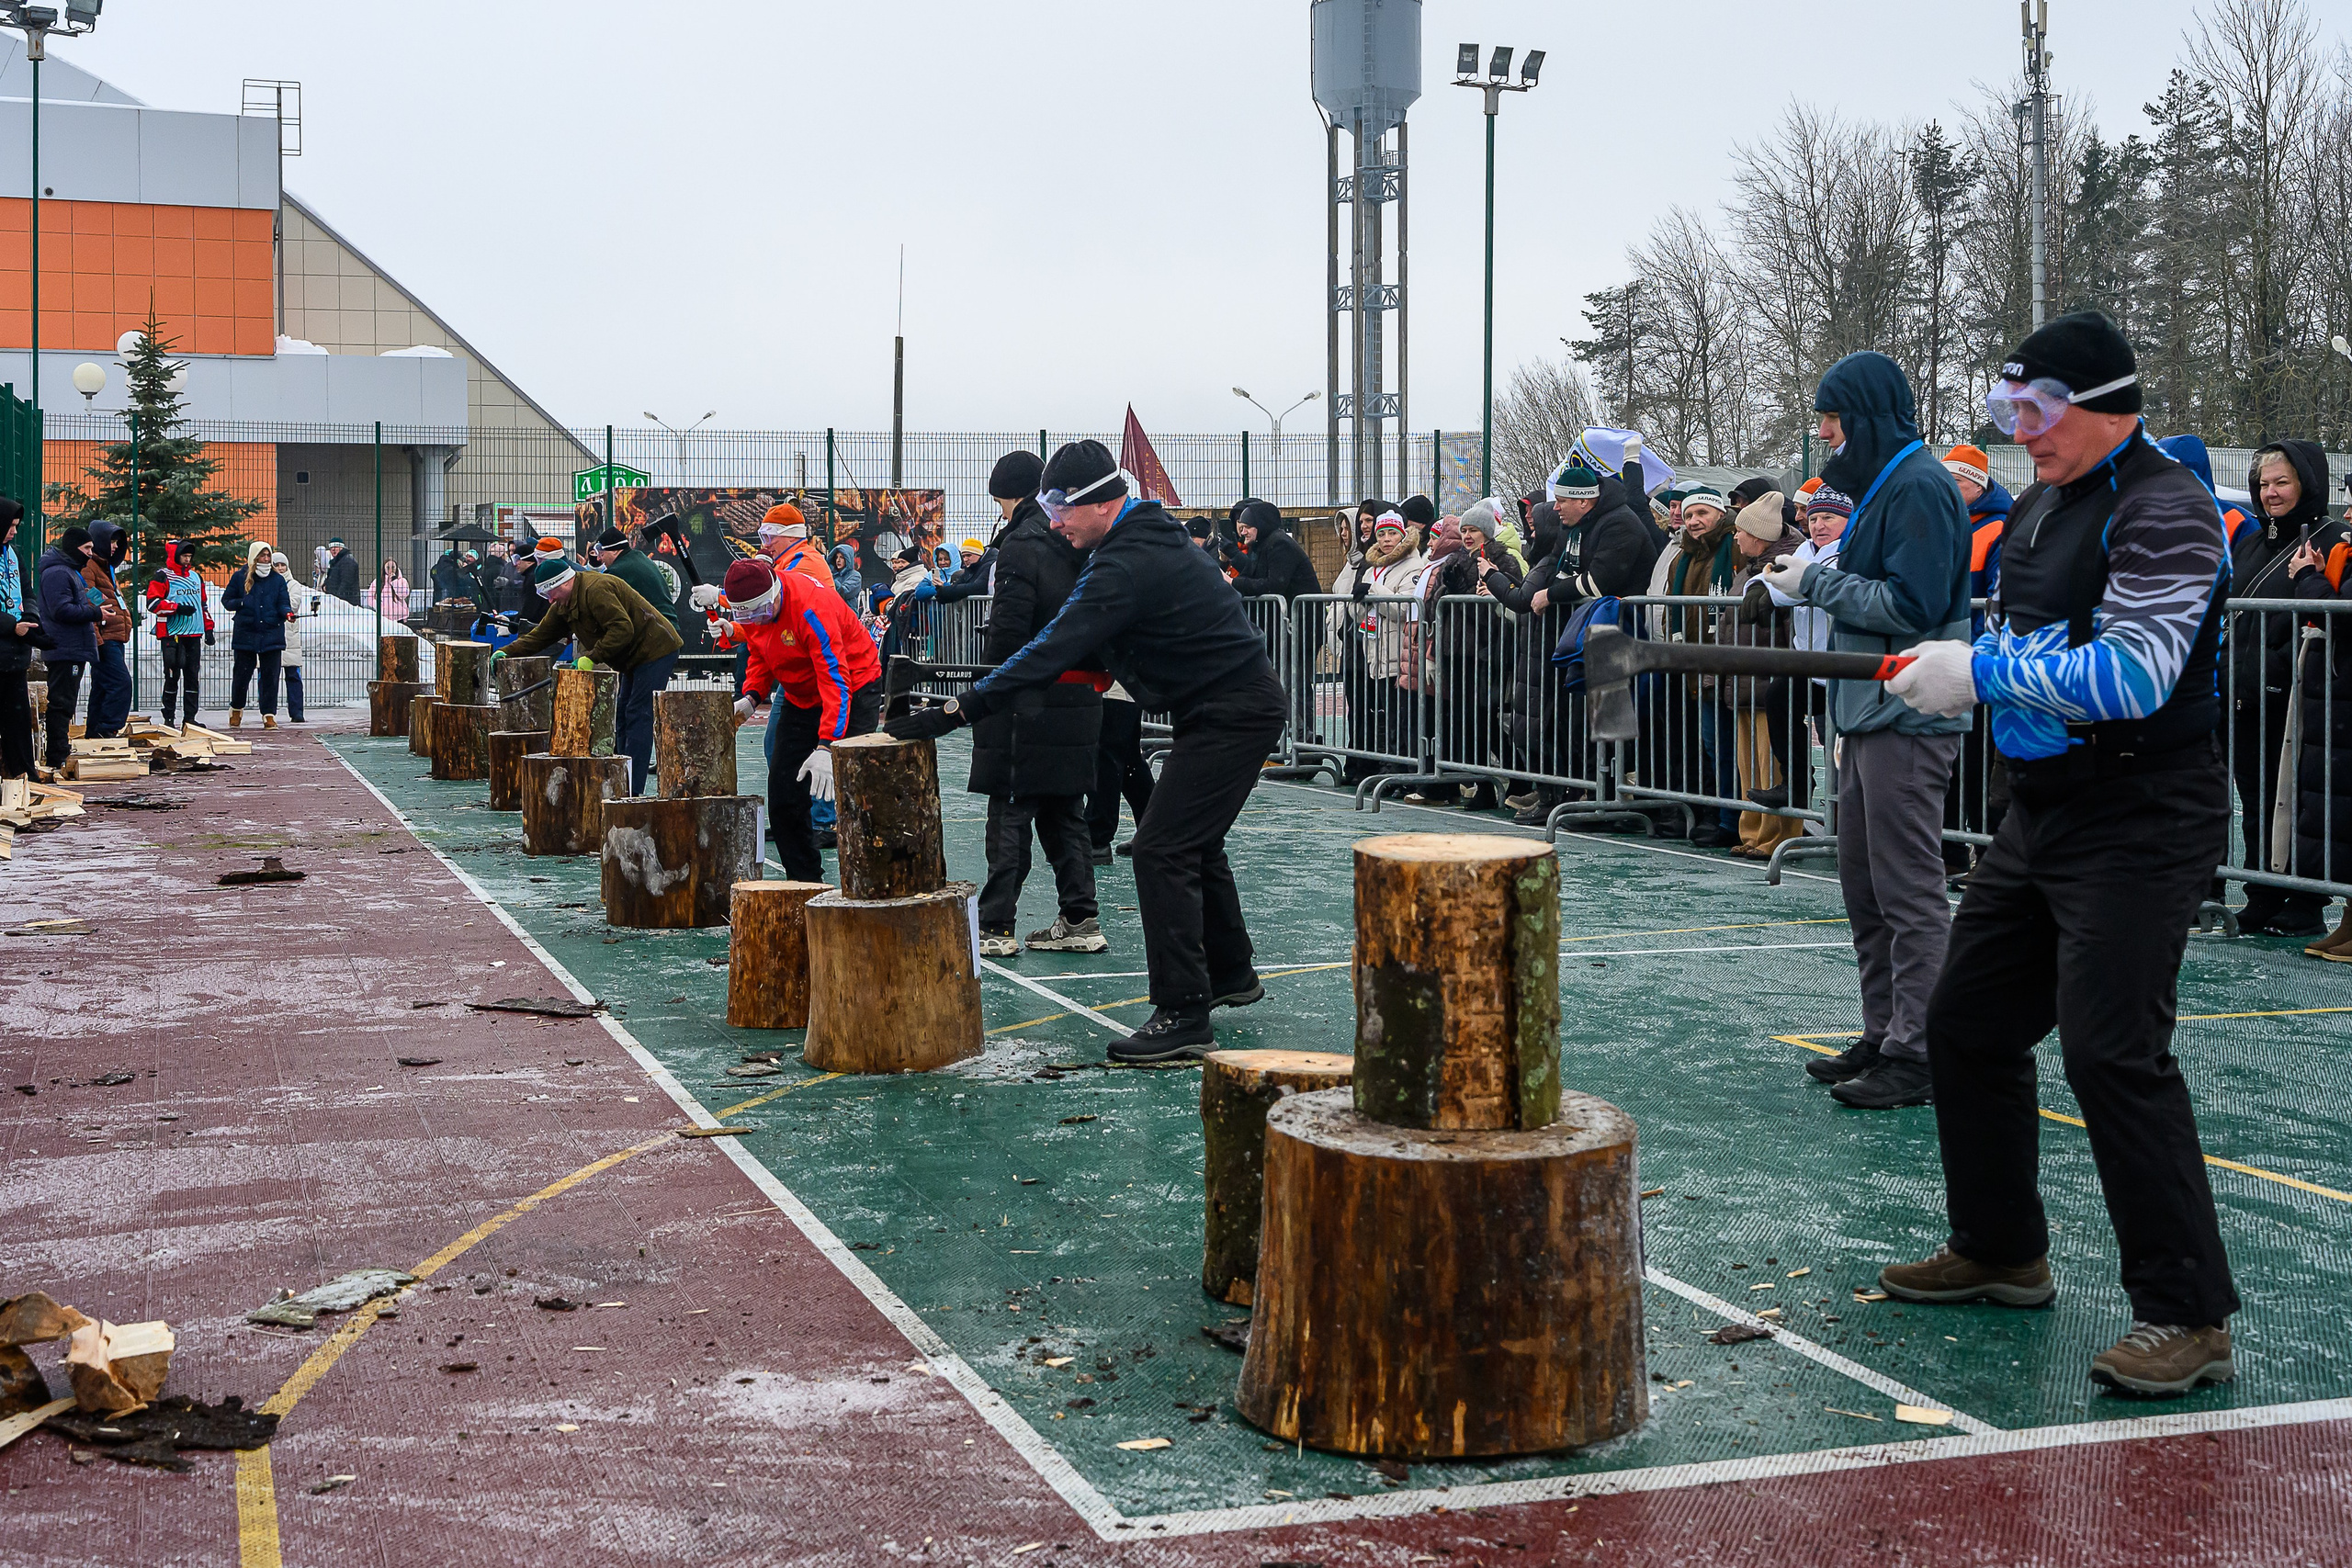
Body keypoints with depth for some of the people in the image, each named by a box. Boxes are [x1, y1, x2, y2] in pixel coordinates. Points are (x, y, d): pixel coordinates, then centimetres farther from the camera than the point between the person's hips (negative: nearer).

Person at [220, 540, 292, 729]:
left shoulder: (278, 579, 9)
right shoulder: (239, 577, 5)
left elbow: (283, 603, 5)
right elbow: (226, 600, 9)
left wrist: (287, 612, -17)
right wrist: (243, 603, -9)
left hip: (272, 635, 1)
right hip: (245, 634, -1)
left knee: (271, 676, -2)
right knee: (241, 675, 6)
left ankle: (269, 715, 3)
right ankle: (236, 710, 27)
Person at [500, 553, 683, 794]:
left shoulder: (596, 589, -23)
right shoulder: (564, 605, 11)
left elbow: (622, 629, -29)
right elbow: (541, 635, 15)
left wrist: (592, 657, -28)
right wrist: (506, 652, 4)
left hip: (655, 652, -11)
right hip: (635, 658, 11)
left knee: (638, 716, -14)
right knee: (623, 716, 11)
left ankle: (631, 792, -18)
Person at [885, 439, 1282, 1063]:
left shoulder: (1130, 563, -23)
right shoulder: (1145, 539, 9)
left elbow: (1055, 651, -27)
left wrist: (955, 711, -27)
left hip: (1231, 715, -11)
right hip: (1228, 704, 11)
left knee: (1162, 849, -14)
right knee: (1191, 841, 22)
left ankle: (1182, 1017, -14)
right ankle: (1231, 974, 38)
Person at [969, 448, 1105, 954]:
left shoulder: (1022, 543, -12)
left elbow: (1008, 629, -17)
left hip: (1030, 700, -7)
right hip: (1078, 698, 8)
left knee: (1011, 813, -3)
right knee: (1064, 812, 13)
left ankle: (996, 927, -1)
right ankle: (1081, 920, 13)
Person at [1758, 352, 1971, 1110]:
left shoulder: (1920, 485, -12)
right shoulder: (1881, 483, 19)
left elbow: (1911, 602, -20)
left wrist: (1818, 582, -12)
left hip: (1909, 724, -10)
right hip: (1872, 716, 10)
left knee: (1909, 891, -7)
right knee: (1863, 882, 13)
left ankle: (1915, 1056, -3)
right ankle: (1883, 1036, 21)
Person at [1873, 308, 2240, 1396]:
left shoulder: (2164, 512, -15)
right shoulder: (2041, 504, 14)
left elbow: (2130, 676, -26)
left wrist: (1981, 674, -20)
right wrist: (1939, 669, 4)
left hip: (2142, 822, -10)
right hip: (2043, 812, 10)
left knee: (2114, 1051, -16)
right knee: (1968, 1024, 14)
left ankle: (2189, 1317, -10)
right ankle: (2000, 1253, 31)